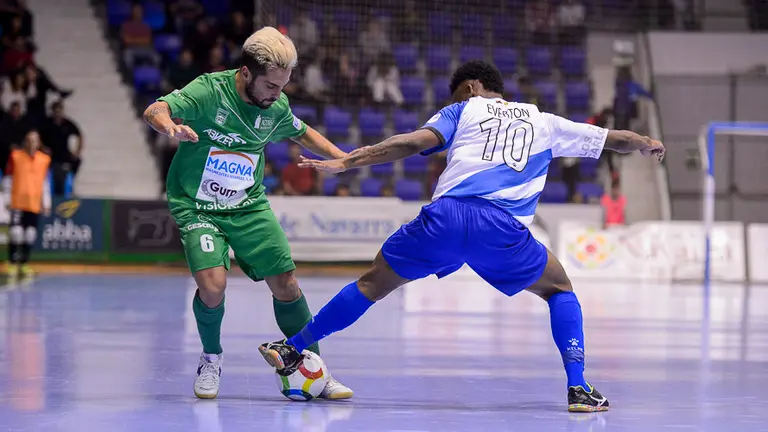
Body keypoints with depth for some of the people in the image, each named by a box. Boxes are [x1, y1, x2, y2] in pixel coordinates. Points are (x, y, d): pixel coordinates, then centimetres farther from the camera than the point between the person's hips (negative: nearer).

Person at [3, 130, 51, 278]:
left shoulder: (44, 159, 6)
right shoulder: (15, 156, -2)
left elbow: (45, 182, 13)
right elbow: (7, 179, 2)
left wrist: (46, 203, 11)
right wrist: (7, 199, -2)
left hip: (34, 204, 3)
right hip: (18, 203, -3)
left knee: (30, 236, 4)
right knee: (16, 233, -10)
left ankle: (24, 264, 15)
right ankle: (13, 264, -2)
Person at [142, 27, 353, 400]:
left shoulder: (276, 107, -5)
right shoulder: (210, 91, -20)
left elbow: (301, 133, 17)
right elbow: (154, 111, -29)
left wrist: (345, 158, 10)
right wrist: (171, 127, -51)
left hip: (249, 207, 4)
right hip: (196, 207, -4)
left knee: (285, 284, -2)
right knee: (212, 284, -24)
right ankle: (211, 359, 5)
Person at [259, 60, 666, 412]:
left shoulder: (463, 110, 22)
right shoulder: (544, 123, 29)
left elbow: (414, 142, 5)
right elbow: (613, 138, 38)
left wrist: (344, 162, 2)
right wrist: (648, 144, 60)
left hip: (445, 216, 0)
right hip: (503, 228, 0)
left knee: (373, 284, 17)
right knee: (559, 290, 23)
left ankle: (291, 349, 19)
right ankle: (578, 388, 8)